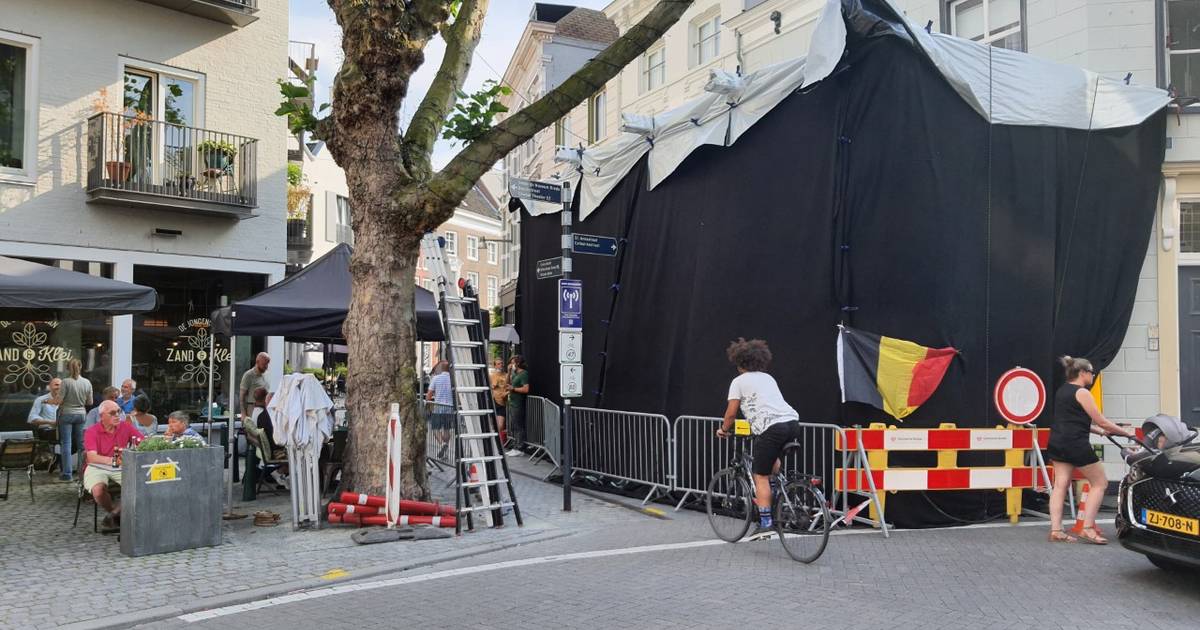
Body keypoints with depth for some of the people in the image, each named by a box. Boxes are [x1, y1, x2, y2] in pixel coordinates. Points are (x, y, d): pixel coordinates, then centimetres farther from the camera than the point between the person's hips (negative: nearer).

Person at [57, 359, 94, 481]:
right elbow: (90, 402, 4)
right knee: (81, 443, 13)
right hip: (81, 414, 3)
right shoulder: (87, 383, -2)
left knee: (66, 444, 1)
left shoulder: (66, 382, -13)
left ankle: (67, 473, 1)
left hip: (67, 414, -3)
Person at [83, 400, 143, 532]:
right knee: (98, 490, -33)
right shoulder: (92, 432, -6)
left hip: (120, 467, 3)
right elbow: (92, 457, -19)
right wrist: (113, 460, -37)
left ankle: (115, 513, -2)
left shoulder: (125, 427, 5)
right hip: (97, 467, -3)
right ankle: (113, 511, 2)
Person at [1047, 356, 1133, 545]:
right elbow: (1101, 421, -8)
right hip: (1076, 444, -8)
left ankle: (1056, 530, 0)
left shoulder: (1061, 391, 16)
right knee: (1100, 483, 5)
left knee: (1060, 485, 5)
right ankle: (1087, 528, 0)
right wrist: (1126, 432, 2)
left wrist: (1101, 432, 22)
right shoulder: (1082, 393, -10)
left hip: (1057, 442, 8)